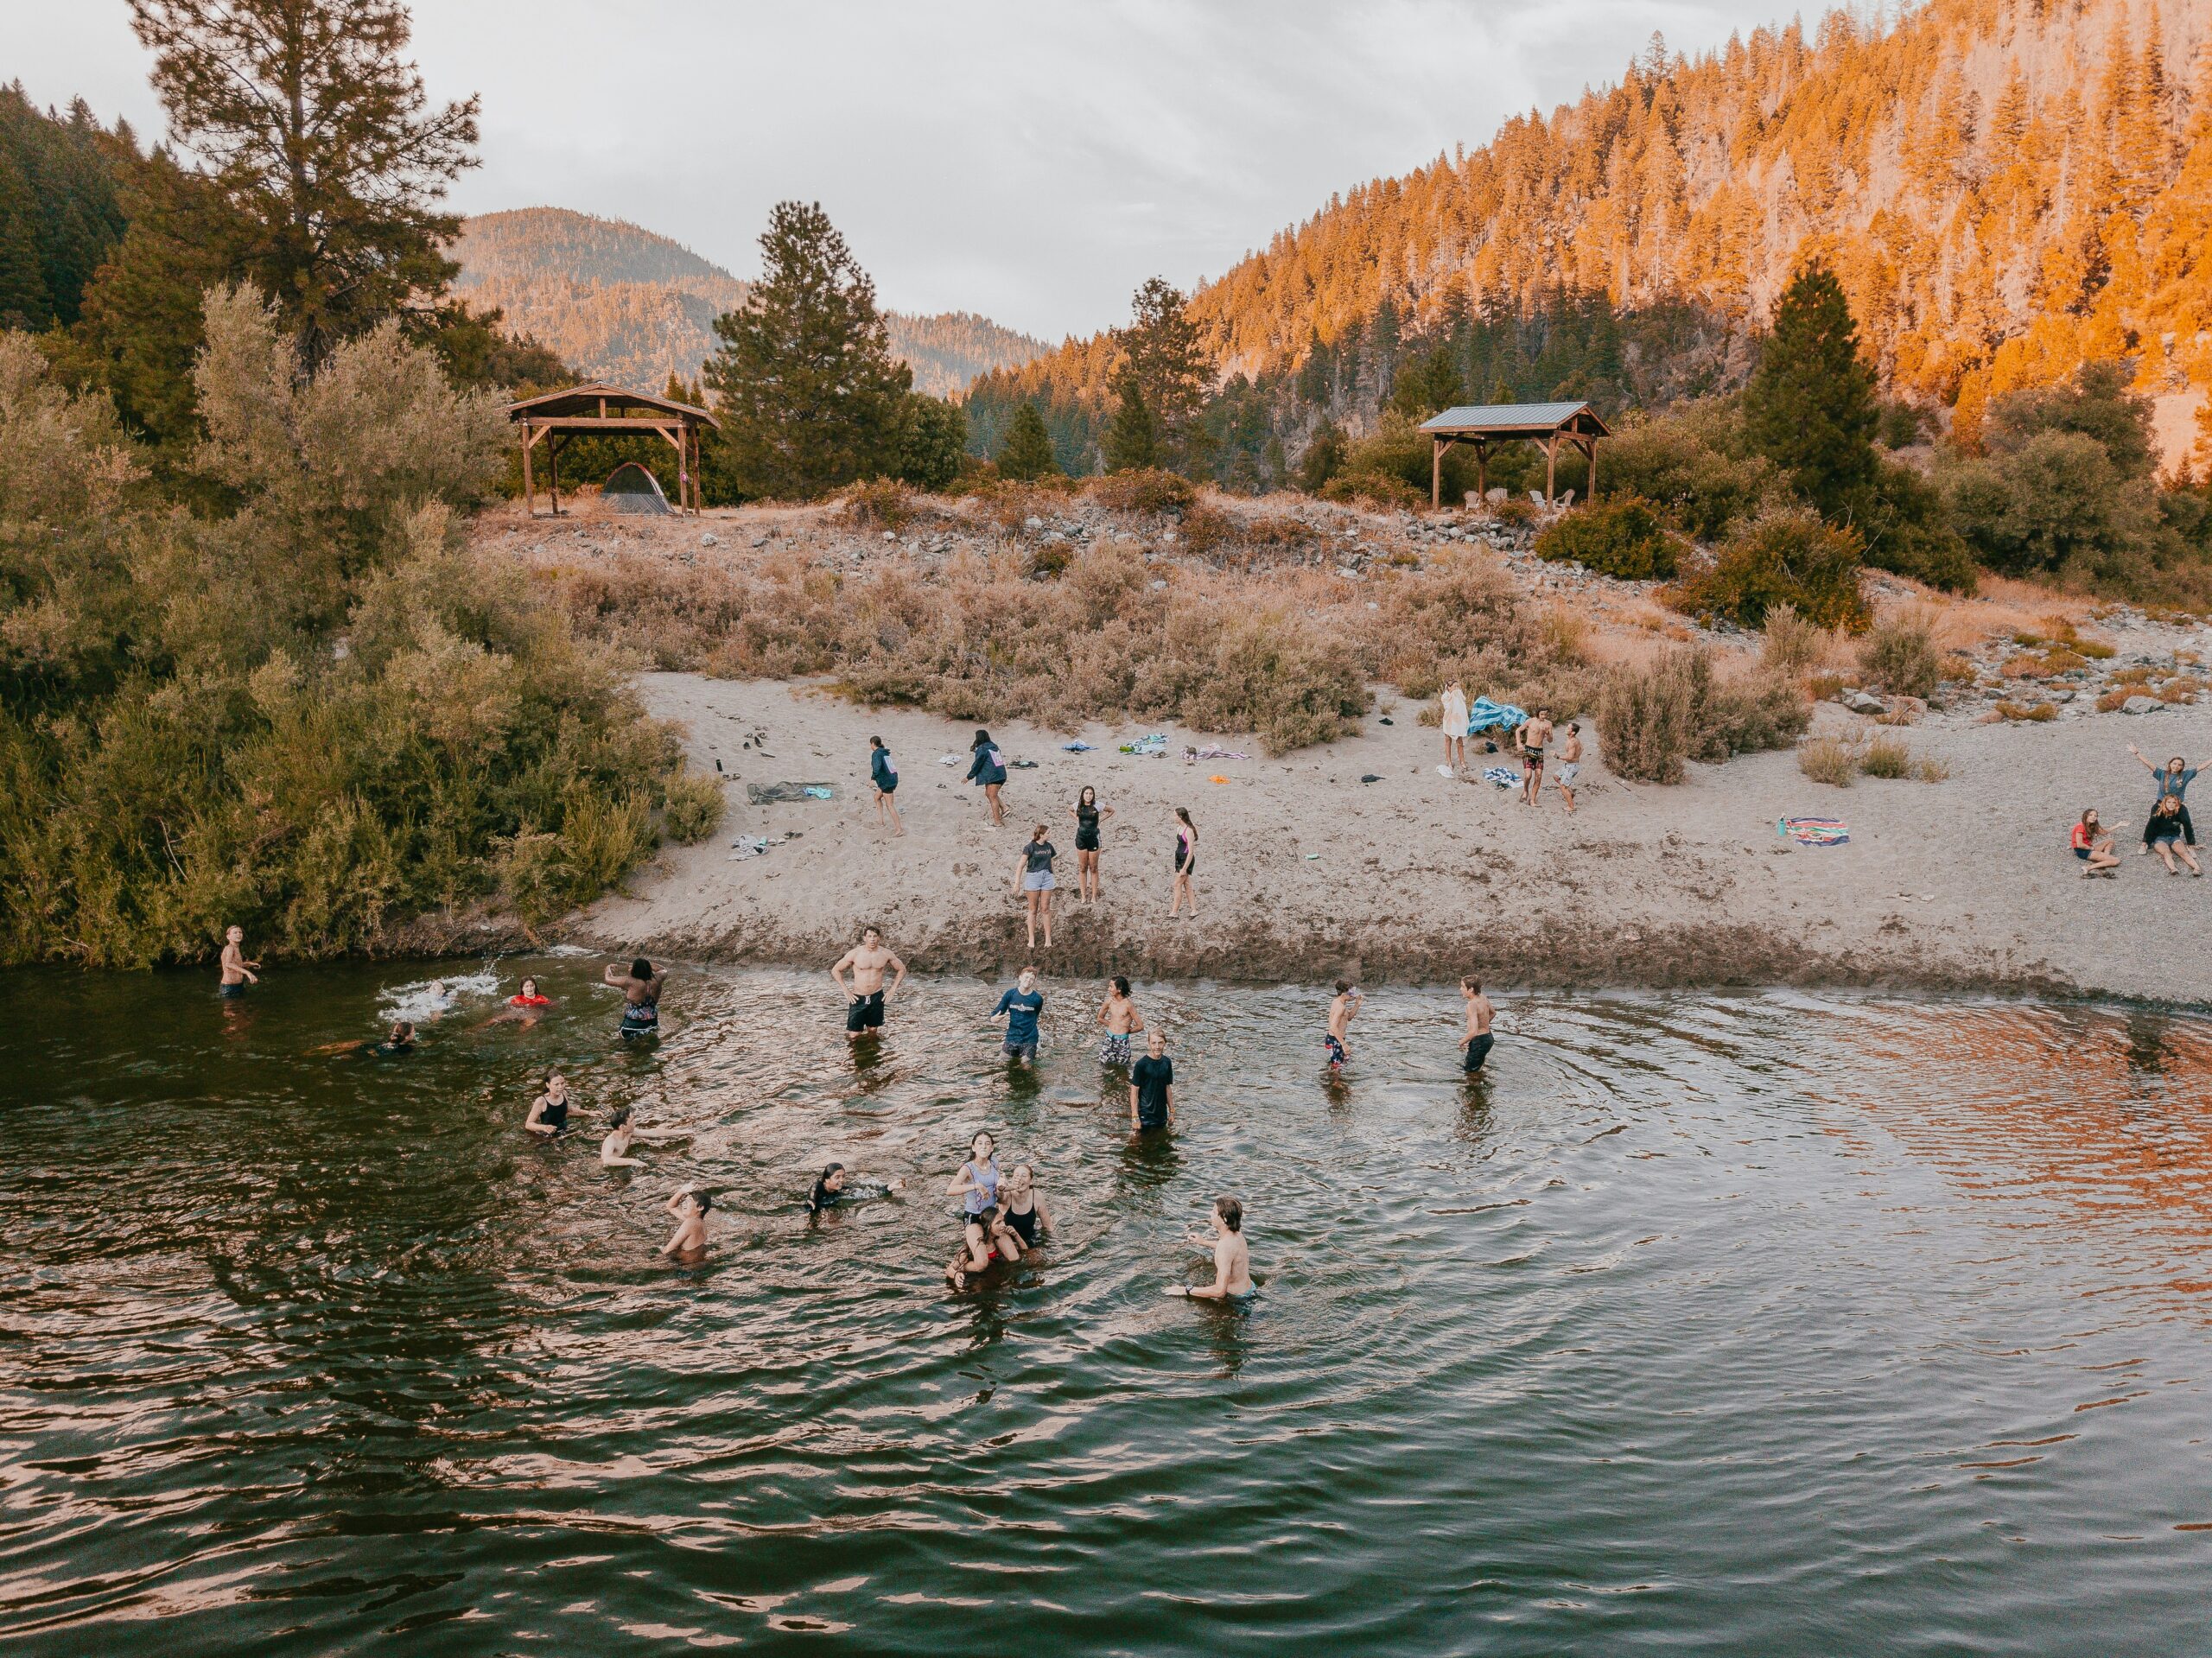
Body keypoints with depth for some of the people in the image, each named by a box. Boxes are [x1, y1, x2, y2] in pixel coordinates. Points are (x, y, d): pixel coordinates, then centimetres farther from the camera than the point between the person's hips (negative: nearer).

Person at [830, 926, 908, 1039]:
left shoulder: (886, 954, -3)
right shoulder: (854, 954, -10)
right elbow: (835, 970, 0)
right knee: (853, 1036, -2)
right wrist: (846, 991, -5)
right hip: (858, 998, -2)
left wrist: (893, 989, 5)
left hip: (877, 997, 2)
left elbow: (902, 969, 12)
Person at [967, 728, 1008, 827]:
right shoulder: (994, 746, 14)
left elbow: (977, 764, -7)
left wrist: (969, 777, 3)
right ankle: (1003, 809, 9)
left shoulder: (982, 749, -10)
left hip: (992, 776, -9)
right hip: (1001, 775, 9)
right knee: (988, 794, 20)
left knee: (992, 797, -4)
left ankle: (997, 822, -4)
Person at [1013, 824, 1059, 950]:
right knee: (1033, 910, 5)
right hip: (1033, 878, -3)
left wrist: (1052, 879, 24)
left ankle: (1048, 938, 12)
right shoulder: (1030, 847, -9)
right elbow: (1020, 865, -9)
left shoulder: (1049, 846, 6)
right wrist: (1017, 883, -13)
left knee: (1045, 909, 6)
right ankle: (1031, 939, 14)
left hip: (1047, 878, 3)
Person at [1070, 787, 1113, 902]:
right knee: (1082, 868, 5)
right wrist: (1077, 819, 9)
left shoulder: (1097, 806, -6)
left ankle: (1094, 897, 7)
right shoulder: (1078, 805, 1)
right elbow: (1070, 811, 24)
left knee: (1093, 868, 3)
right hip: (1081, 837, 2)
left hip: (1093, 837, -2)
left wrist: (1100, 820, 2)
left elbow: (1111, 811, 9)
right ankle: (1083, 896, 8)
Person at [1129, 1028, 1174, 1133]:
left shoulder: (1167, 1062, 1)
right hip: (1145, 1116, -5)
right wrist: (1135, 1117, -16)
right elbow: (1134, 1091, -13)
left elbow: (1168, 1087, 11)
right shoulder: (1141, 1064, -15)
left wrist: (1172, 1111, 12)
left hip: (1162, 1115, 5)